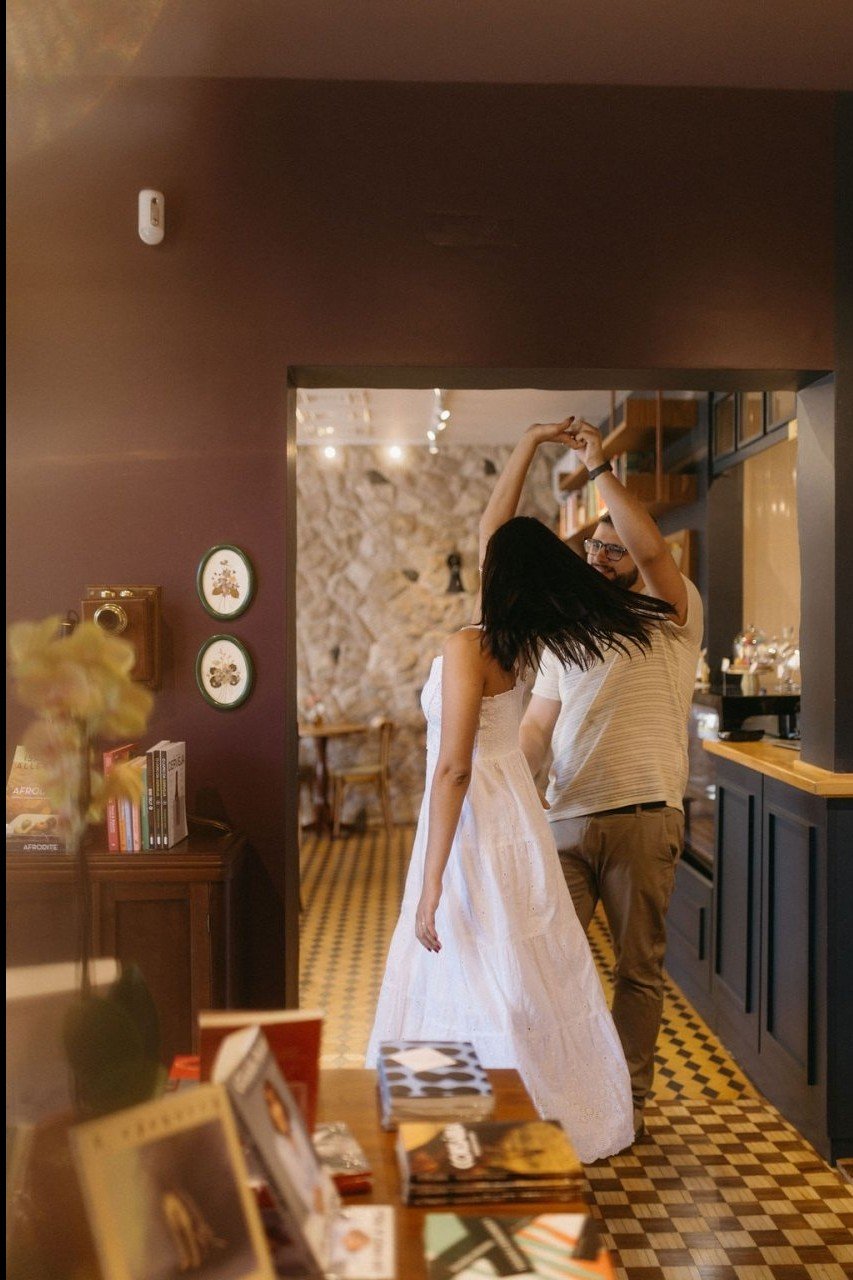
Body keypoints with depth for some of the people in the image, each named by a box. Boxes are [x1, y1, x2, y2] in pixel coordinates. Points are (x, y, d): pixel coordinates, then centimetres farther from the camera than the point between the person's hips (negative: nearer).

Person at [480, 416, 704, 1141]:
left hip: (643, 817, -4)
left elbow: (650, 545, -18)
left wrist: (599, 467, -10)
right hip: (565, 817, 4)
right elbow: (537, 727, 15)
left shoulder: (672, 616, 2)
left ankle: (629, 1098, 23)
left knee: (640, 967, 7)